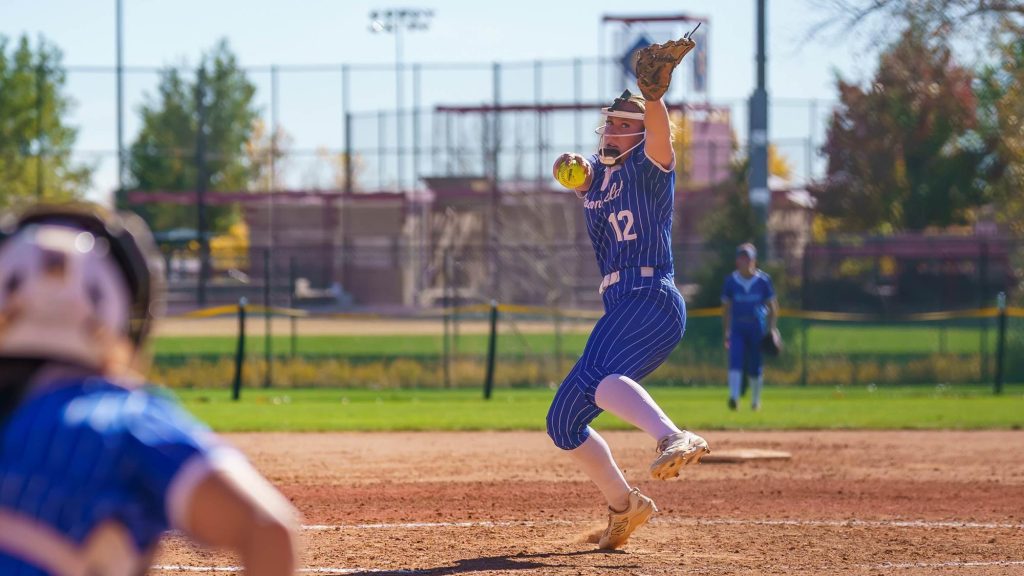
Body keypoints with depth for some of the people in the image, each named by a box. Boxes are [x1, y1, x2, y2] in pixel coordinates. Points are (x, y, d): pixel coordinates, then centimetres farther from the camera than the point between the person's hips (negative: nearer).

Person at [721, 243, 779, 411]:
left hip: (758, 327, 0)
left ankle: (756, 401, 21)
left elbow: (772, 305, 5)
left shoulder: (763, 279, -1)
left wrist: (772, 328, -3)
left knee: (756, 366, 4)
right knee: (735, 360, -18)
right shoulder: (731, 280, 2)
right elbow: (726, 307, 10)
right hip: (737, 327, 0)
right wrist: (726, 332, 7)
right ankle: (734, 398, -24)